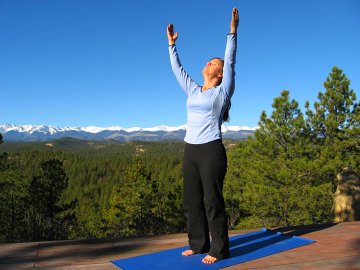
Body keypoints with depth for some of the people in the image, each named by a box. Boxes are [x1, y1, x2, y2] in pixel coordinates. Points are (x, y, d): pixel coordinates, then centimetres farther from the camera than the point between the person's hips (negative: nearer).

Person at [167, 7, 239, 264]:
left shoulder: (222, 91, 0)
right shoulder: (193, 90, 15)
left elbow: (230, 62, -9)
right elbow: (178, 69, 22)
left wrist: (233, 31, -11)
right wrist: (172, 44, 25)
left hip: (211, 151, -7)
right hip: (190, 151, 7)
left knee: (213, 201, -2)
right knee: (192, 201, 11)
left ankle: (219, 249, 11)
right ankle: (199, 243, 25)